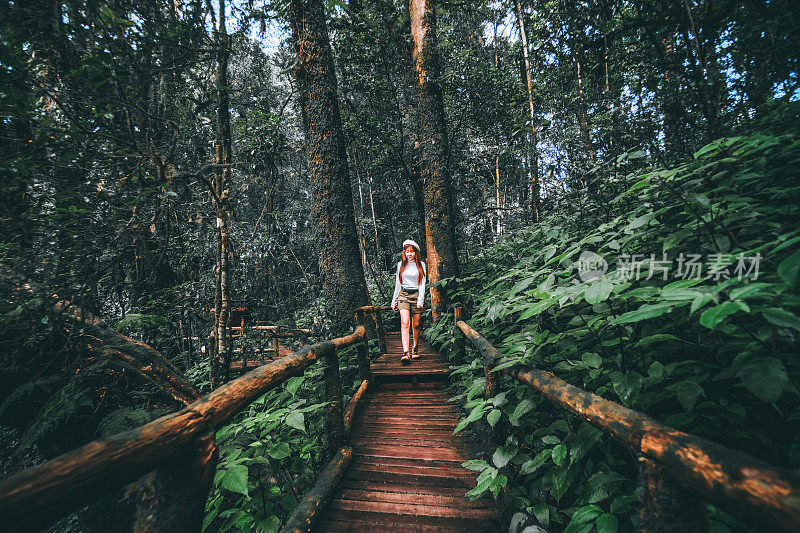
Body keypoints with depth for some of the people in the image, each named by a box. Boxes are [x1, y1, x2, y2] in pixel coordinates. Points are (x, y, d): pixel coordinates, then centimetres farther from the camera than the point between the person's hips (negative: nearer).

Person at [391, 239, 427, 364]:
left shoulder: (421, 265, 8)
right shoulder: (401, 265, 13)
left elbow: (422, 284, 1)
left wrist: (420, 300, -10)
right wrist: (394, 300, 15)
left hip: (417, 295, 0)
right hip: (403, 295, 1)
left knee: (416, 325, 2)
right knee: (405, 322, -16)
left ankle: (415, 349, 22)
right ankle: (406, 353, -24)